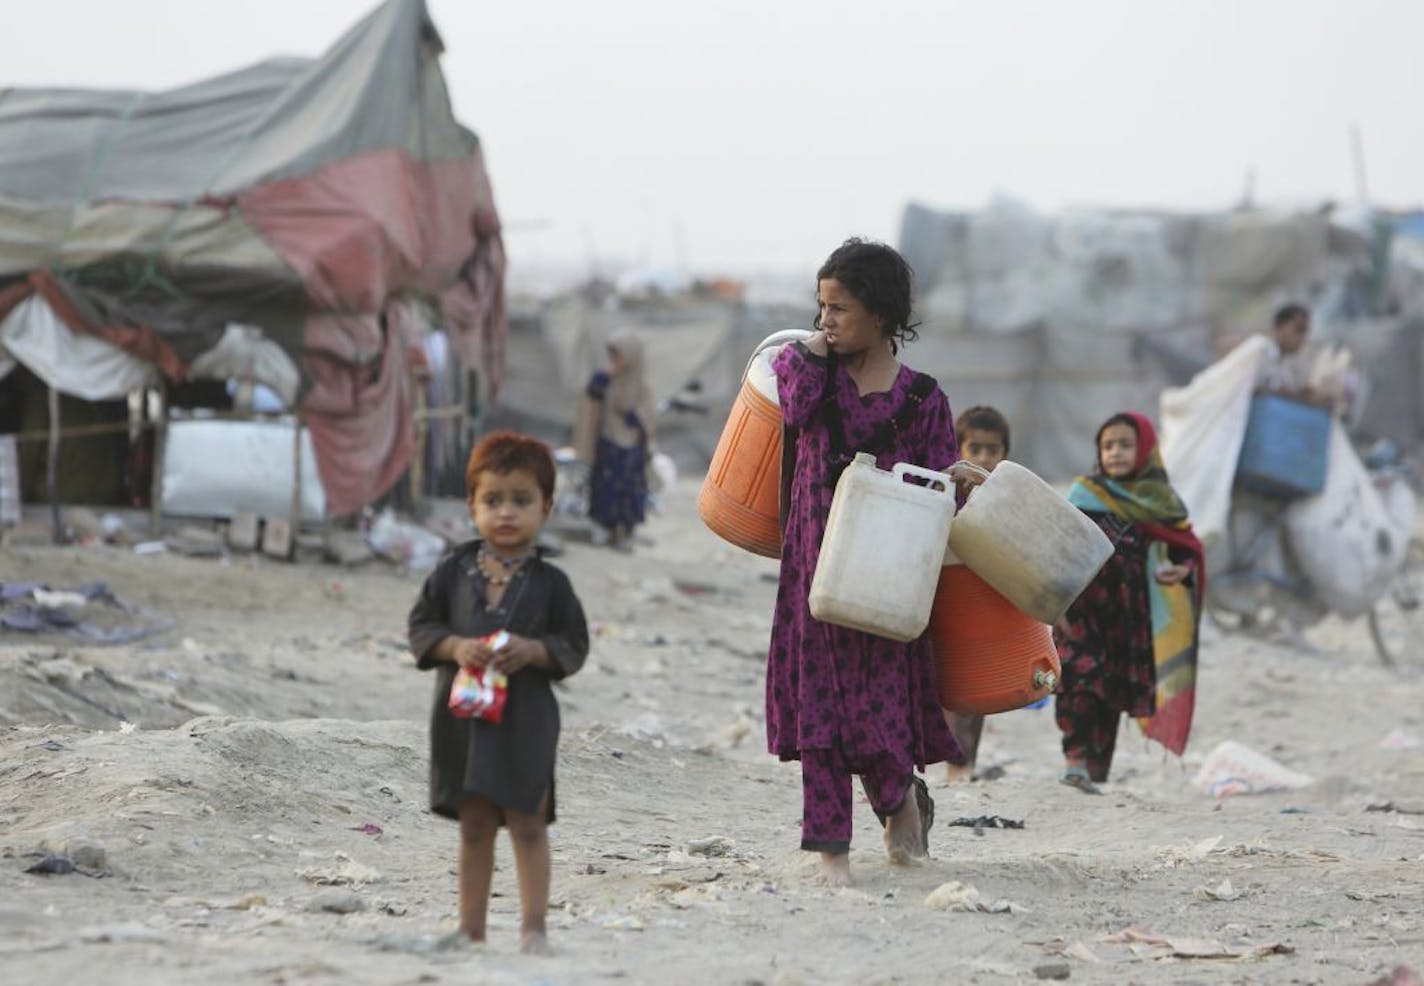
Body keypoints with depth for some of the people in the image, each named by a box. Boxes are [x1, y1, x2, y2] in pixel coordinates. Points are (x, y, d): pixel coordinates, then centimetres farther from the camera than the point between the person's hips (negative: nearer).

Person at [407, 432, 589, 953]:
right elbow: (421, 625, 5)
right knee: (474, 827, 10)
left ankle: (534, 926, 8)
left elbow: (574, 645, 0)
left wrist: (533, 650, -18)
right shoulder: (454, 570, 2)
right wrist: (455, 647, -13)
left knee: (527, 823, 2)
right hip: (462, 712, 2)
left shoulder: (549, 581, -2)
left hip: (526, 717, -2)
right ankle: (471, 927, 16)